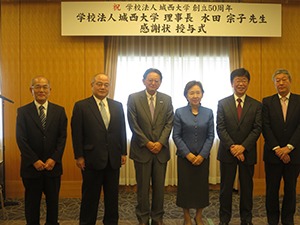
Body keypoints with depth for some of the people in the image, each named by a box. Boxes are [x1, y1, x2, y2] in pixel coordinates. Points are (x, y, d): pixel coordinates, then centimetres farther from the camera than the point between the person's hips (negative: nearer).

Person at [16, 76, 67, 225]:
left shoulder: (59, 111, 5)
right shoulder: (23, 111, 1)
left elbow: (62, 137, 1)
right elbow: (21, 139, -4)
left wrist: (54, 159, -10)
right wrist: (34, 160, -11)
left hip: (53, 165, 1)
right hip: (31, 166, -1)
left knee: (53, 201, 11)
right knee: (32, 202, 11)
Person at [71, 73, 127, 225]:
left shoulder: (117, 106, 8)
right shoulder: (81, 106, -3)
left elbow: (122, 131, 10)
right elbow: (77, 134, -5)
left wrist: (123, 152, 7)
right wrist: (79, 157, -8)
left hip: (113, 159, 4)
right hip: (92, 159, -3)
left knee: (112, 195, 14)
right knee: (90, 196, 11)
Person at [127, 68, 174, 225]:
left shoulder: (167, 99, 7)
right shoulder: (133, 98, 0)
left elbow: (169, 123, 3)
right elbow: (133, 124, -5)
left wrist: (160, 142, -9)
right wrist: (147, 143, -9)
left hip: (161, 149, 2)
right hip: (142, 149, -2)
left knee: (159, 187, 9)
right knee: (143, 187, 6)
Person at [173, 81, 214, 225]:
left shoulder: (208, 113, 2)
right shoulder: (180, 113, -2)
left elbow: (210, 136, 1)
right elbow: (176, 136, -4)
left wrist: (202, 155, -8)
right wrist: (188, 154, -11)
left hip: (202, 157, 2)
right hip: (184, 157, -1)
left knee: (202, 186, 8)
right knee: (185, 186, 5)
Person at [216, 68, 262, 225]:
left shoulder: (256, 105, 5)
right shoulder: (222, 103, 3)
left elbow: (257, 129, -3)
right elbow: (220, 128, -4)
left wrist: (242, 147, -15)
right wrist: (232, 147, -14)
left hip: (247, 153, 1)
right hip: (227, 152, -1)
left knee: (247, 188, 12)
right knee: (226, 187, 8)